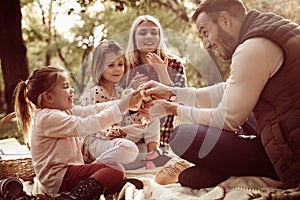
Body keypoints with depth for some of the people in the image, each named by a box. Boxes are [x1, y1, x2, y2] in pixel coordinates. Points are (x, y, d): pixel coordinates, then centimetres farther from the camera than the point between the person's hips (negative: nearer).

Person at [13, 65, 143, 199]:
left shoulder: (64, 110, 11)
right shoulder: (49, 117, -20)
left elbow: (93, 110, 4)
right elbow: (85, 125, -26)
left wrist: (126, 101, -5)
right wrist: (120, 108, -24)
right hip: (58, 177, -11)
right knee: (115, 169, -21)